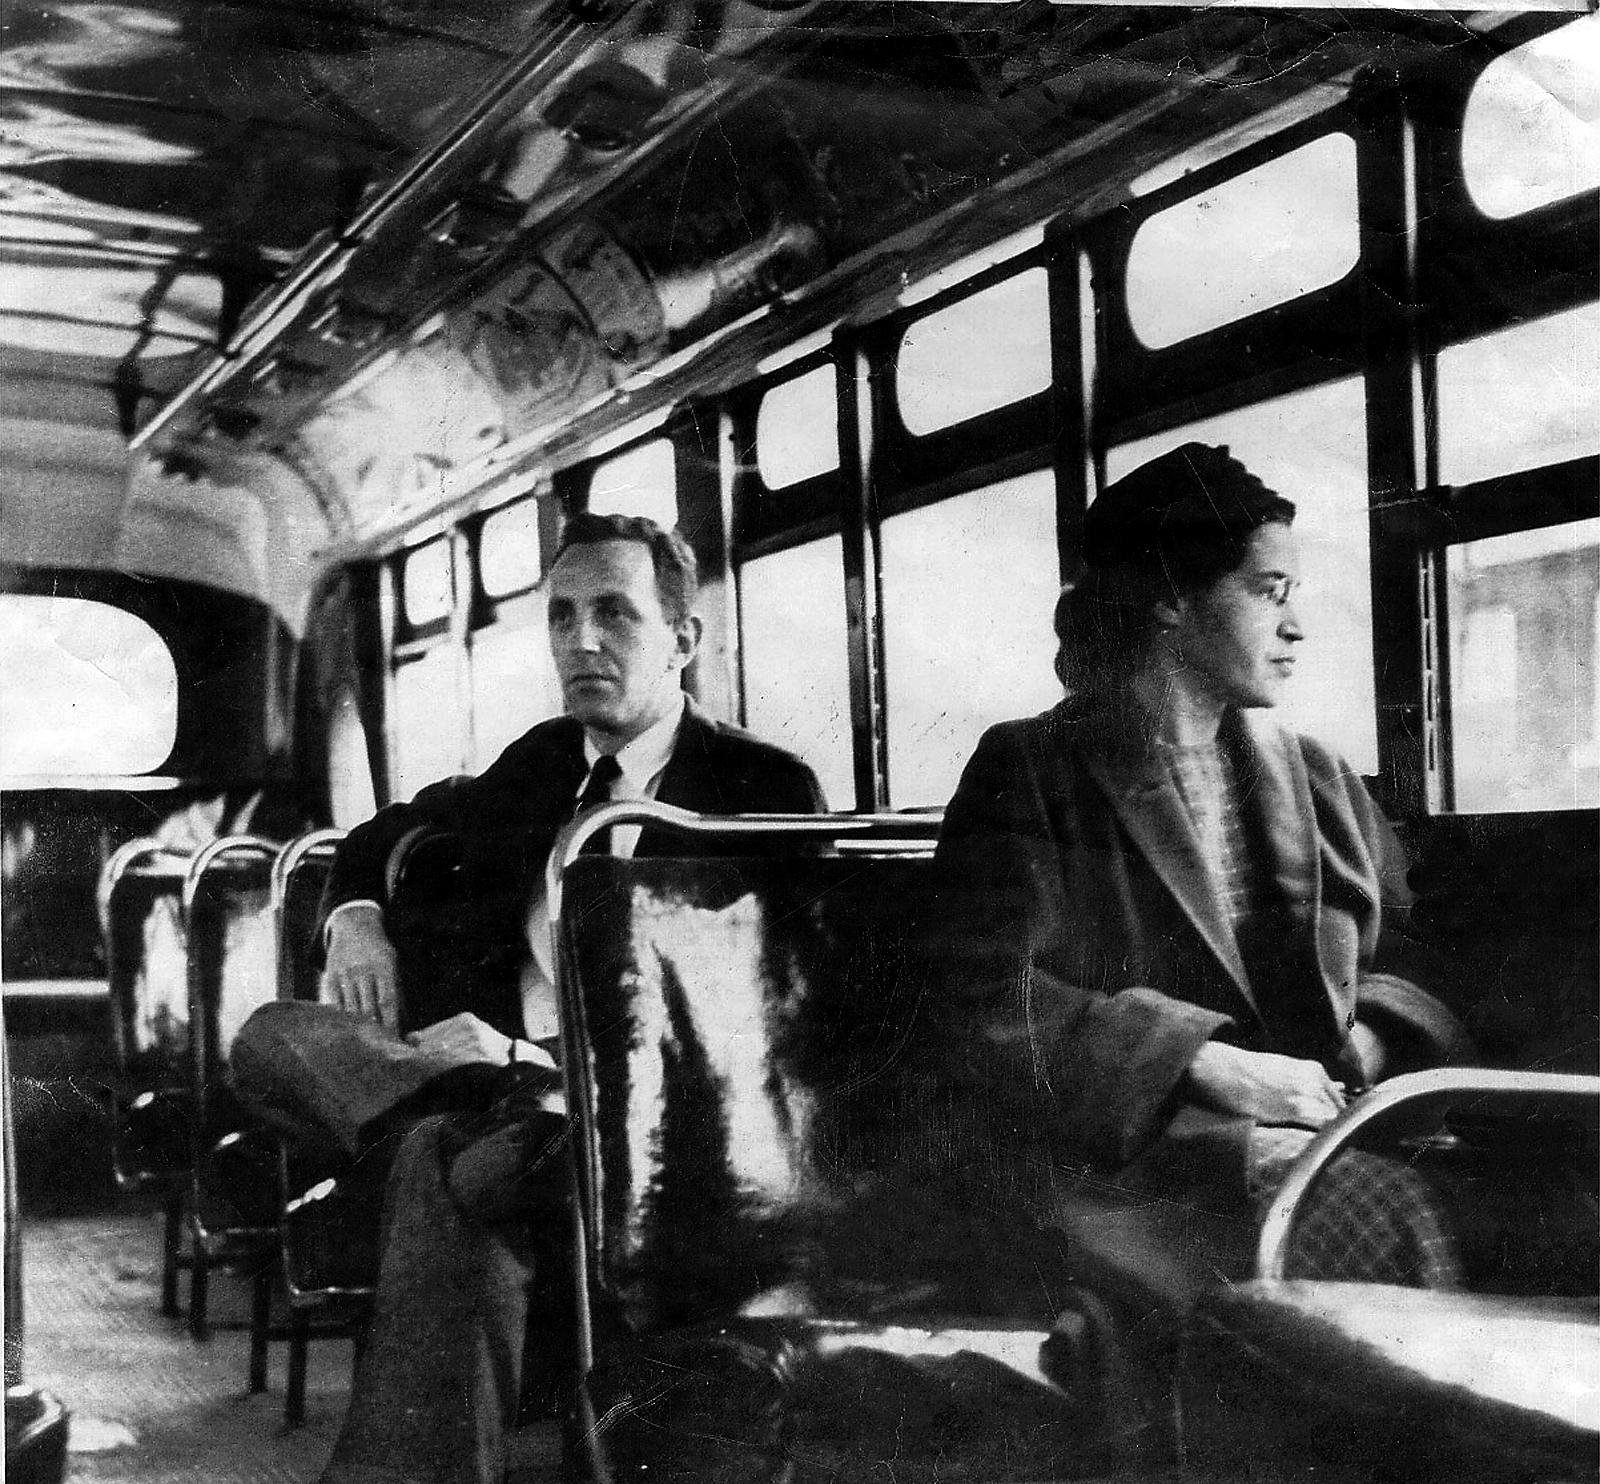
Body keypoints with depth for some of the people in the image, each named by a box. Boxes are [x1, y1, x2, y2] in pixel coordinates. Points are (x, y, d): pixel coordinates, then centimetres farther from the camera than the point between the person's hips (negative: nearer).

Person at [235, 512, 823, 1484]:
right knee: (270, 1037, -20)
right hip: (501, 1074, 7)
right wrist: (358, 917, 8)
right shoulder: (542, 762, 18)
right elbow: (388, 833, 34)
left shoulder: (765, 786, -4)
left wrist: (520, 1057, -26)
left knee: (446, 1155, -38)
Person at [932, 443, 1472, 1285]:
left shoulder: (1317, 778, 22)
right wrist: (1217, 1068, -14)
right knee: (1379, 1205, -33)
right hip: (1132, 1149, -5)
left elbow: (1402, 964, 22)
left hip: (1326, 1122, 5)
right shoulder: (1028, 774, 4)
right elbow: (994, 1010, -8)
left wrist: (1370, 1045, -2)